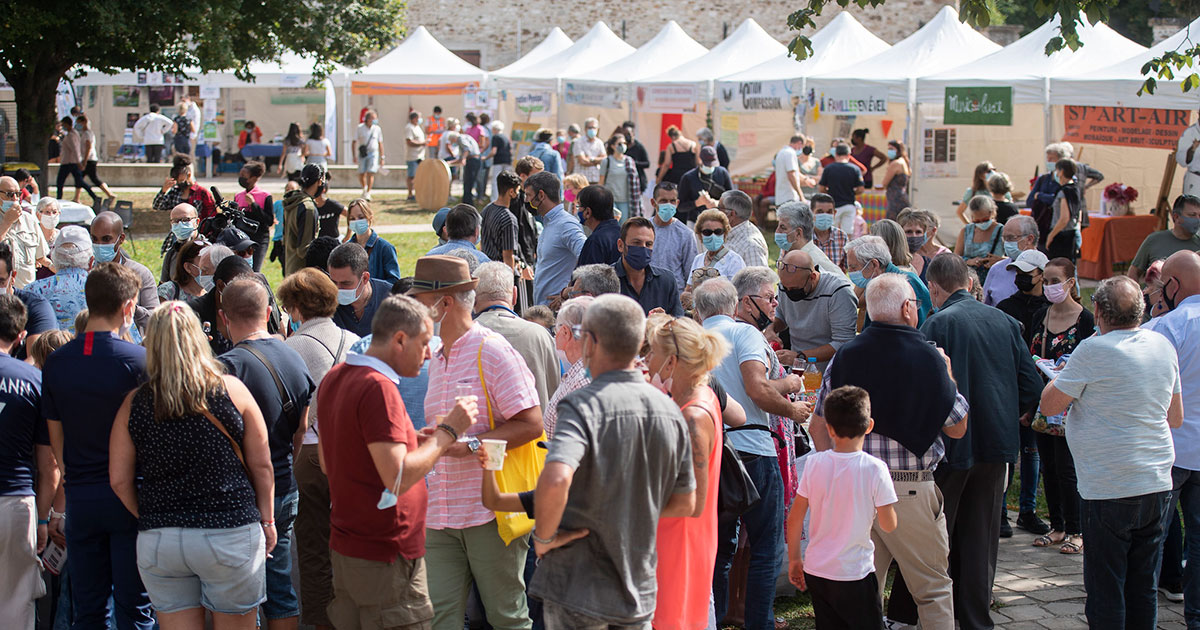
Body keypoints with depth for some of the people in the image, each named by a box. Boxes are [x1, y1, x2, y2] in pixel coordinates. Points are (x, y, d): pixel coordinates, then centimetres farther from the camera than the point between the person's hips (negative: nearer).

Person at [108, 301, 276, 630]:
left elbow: (119, 480, 2)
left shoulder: (134, 403, 1)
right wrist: (267, 519, 12)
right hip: (229, 533, -2)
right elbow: (261, 464, 1)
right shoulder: (231, 389, -3)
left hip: (157, 541, 2)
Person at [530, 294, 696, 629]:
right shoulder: (670, 411, 2)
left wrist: (544, 537, -19)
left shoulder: (583, 405, -17)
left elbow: (556, 480, -35)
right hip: (639, 594, 5)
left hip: (579, 587, -5)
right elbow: (685, 503, 10)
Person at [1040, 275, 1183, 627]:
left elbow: (1049, 405, -8)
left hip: (1109, 490, -6)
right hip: (1158, 485, 6)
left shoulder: (1093, 351, -15)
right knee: (1144, 589, 13)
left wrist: (1062, 375, 9)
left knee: (1105, 589, 3)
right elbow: (1176, 419, 15)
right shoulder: (1163, 346, 5)